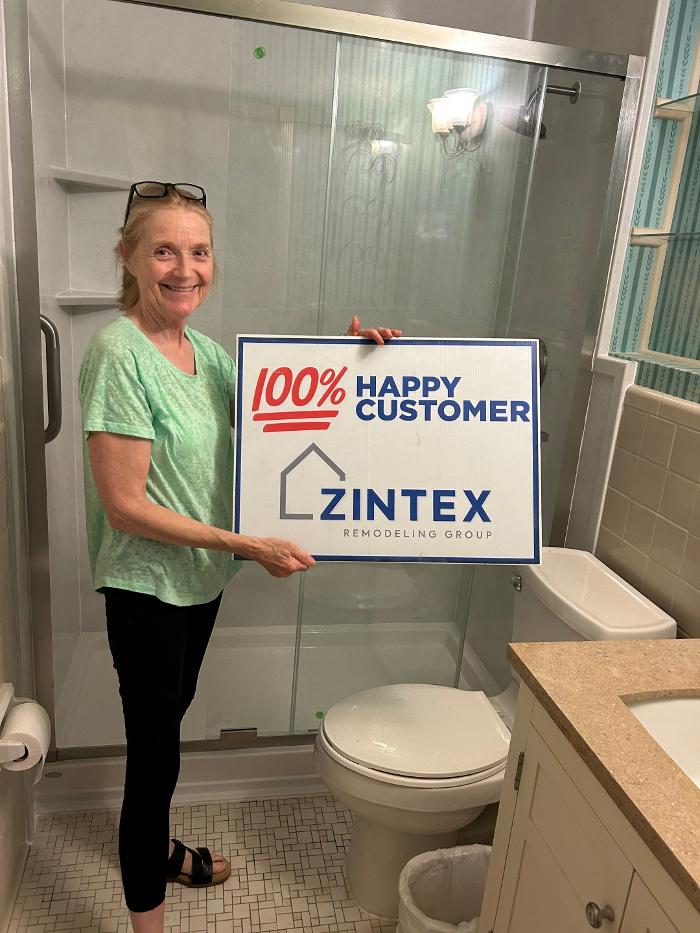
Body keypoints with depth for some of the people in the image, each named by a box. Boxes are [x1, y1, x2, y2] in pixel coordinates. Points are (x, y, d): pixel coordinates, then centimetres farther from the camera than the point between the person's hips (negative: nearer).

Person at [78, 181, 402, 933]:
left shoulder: (204, 349, 2)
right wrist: (247, 545, -23)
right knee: (156, 752, 7)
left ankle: (154, 847, 51)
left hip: (201, 578, 8)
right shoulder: (119, 354, -21)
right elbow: (124, 507, -23)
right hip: (146, 587, -7)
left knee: (169, 722, 26)